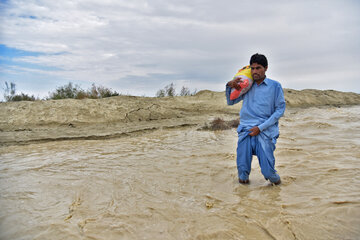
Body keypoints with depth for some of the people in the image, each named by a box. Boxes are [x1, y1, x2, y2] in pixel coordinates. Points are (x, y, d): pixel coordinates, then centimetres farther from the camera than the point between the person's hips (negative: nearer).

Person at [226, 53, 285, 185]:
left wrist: (260, 127, -9)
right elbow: (230, 102, 21)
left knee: (267, 172, -8)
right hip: (246, 130, 2)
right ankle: (243, 177, 30)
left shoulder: (275, 86, 5)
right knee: (242, 169, -5)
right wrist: (229, 86, 1)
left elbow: (280, 109, 0)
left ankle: (274, 178, 27)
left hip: (266, 131, -2)